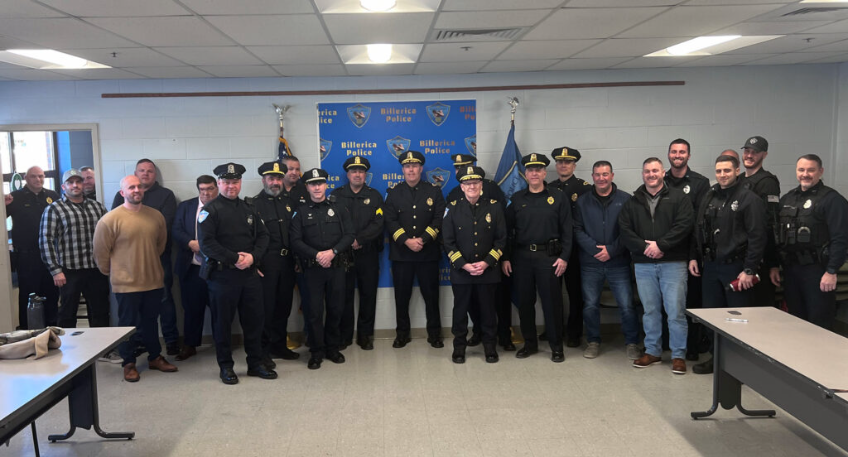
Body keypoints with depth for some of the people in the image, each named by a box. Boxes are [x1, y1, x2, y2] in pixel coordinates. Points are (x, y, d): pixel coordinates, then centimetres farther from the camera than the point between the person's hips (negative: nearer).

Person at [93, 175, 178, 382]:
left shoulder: (156, 216, 2)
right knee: (128, 324, 9)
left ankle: (155, 357, 31)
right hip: (126, 284, -4)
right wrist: (114, 273, 4)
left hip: (154, 281, 4)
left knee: (151, 321, 17)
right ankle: (129, 363, 22)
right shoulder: (110, 220, -12)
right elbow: (101, 253, -6)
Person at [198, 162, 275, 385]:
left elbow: (262, 236, 10)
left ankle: (255, 363, 22)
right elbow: (206, 243, -14)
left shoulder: (249, 209, 13)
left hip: (249, 273, 5)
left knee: (255, 318, 9)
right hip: (221, 274, -5)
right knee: (223, 322, 5)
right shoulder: (210, 210, -5)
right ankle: (226, 366, 18)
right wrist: (234, 259, -17)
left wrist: (252, 256, -9)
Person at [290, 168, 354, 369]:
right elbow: (296, 241, -2)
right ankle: (316, 351, 9)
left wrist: (332, 252, -14)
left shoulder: (338, 209, 9)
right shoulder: (301, 212, 6)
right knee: (314, 310, -1)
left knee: (336, 309, 6)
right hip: (312, 268, -1)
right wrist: (316, 255, -14)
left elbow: (349, 235, 1)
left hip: (337, 266, 1)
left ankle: (332, 348, 21)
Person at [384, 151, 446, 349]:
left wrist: (422, 240, -15)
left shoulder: (434, 191, 5)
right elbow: (390, 221, -3)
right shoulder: (393, 193, 6)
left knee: (431, 294, 5)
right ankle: (402, 333, 19)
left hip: (428, 252, 0)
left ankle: (434, 333, 16)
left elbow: (439, 219, -3)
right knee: (401, 295, 6)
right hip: (401, 253, 1)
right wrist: (406, 241, -17)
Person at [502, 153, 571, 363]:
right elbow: (508, 230, 8)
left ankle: (556, 346, 13)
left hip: (549, 256, -2)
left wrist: (564, 257, -8)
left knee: (552, 302, 0)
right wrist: (505, 258, 1)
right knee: (524, 302, 8)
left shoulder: (558, 197, 2)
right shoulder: (516, 199, 8)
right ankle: (530, 343, 23)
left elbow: (567, 230, 0)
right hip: (522, 257, 2)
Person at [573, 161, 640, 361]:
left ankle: (631, 342, 15)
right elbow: (577, 230, 0)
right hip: (590, 263, 2)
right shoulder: (582, 201, 6)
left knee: (627, 305, -3)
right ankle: (593, 342, 25)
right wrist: (595, 249, -12)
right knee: (590, 305, 7)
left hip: (618, 263, -2)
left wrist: (611, 250, -12)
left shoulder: (625, 199, 0)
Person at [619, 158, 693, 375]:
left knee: (675, 311, -2)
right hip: (643, 264, 3)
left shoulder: (678, 198, 2)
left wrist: (660, 245, -18)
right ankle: (652, 351, 23)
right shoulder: (632, 203, 11)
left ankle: (678, 355, 9)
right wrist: (644, 247, -12)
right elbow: (625, 231, 2)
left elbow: (684, 225, -10)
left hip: (673, 263, -3)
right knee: (650, 310, 11)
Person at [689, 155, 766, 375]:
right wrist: (694, 257, 9)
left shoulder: (749, 199, -9)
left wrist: (749, 270, -17)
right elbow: (698, 230, 16)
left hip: (735, 267, -6)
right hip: (710, 266, 6)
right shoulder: (709, 198, 11)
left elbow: (757, 237, -14)